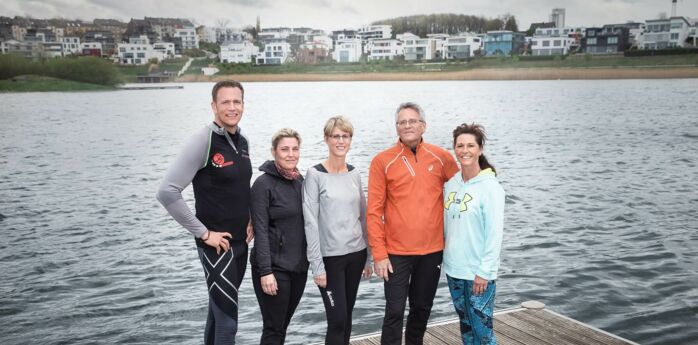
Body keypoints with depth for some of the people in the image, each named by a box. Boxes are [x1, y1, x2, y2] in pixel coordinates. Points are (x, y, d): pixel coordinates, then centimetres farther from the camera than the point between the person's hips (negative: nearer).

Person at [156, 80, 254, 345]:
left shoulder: (242, 142, 7)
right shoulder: (204, 140, -16)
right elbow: (167, 192, -22)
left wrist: (251, 219, 5)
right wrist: (203, 233, -19)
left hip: (241, 243, 7)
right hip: (217, 244, -7)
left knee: (219, 311, 20)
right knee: (228, 322, -4)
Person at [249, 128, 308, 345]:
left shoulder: (299, 180, 8)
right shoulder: (263, 184, -11)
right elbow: (261, 231, -15)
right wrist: (265, 271, -20)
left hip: (299, 266, 6)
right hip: (274, 268, -6)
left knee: (283, 326, 15)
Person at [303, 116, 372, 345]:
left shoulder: (354, 174, 7)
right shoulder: (315, 175, -8)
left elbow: (363, 216, 11)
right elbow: (311, 223, -11)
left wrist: (368, 256, 12)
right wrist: (317, 264, -14)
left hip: (356, 254, 5)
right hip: (330, 257, -5)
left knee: (347, 315, 12)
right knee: (337, 318, -4)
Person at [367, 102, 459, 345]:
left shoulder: (442, 158, 0)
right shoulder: (382, 161, -7)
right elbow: (374, 211, -7)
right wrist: (379, 254, -10)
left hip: (432, 250, 3)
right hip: (396, 252, -3)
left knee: (422, 308, 16)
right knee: (395, 311, 1)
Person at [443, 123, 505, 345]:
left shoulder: (490, 187, -12)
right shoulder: (450, 183, 5)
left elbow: (494, 233, -14)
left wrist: (484, 271, -16)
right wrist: (445, 256, 9)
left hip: (478, 272, -6)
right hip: (453, 268, 6)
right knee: (465, 324, 17)